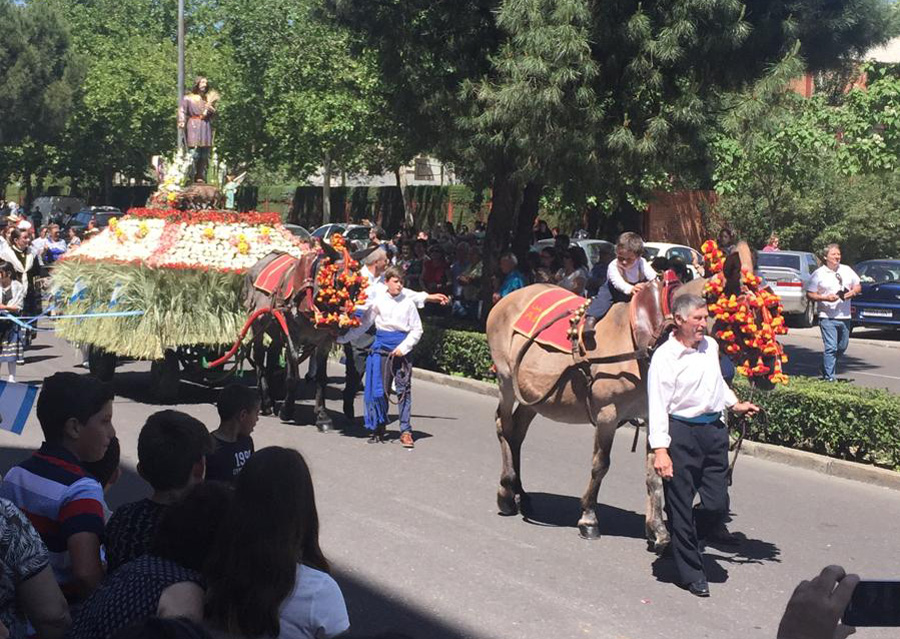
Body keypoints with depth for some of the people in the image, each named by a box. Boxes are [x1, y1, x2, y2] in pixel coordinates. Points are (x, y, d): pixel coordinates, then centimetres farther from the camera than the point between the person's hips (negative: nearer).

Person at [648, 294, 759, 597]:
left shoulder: (711, 346, 9)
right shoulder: (665, 357, -12)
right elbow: (658, 406, -16)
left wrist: (735, 404, 27)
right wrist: (660, 450, -21)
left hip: (714, 430, 6)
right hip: (681, 433, -6)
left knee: (718, 504, 3)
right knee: (680, 507, 2)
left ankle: (685, 540, 31)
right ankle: (691, 574, 15)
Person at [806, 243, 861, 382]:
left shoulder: (847, 270, 11)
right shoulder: (818, 274, -2)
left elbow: (858, 286, 18)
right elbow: (809, 294, -4)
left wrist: (852, 292, -5)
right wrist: (825, 298, -18)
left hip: (845, 316, 5)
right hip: (827, 317, -5)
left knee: (842, 347, 15)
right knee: (831, 347, -13)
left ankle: (826, 370, 33)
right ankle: (829, 377, -9)